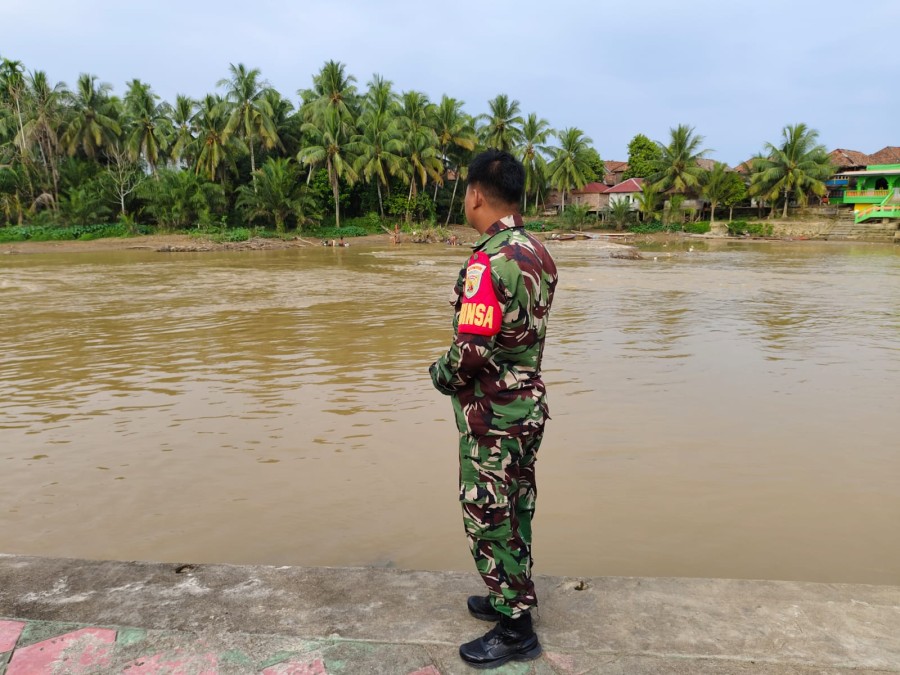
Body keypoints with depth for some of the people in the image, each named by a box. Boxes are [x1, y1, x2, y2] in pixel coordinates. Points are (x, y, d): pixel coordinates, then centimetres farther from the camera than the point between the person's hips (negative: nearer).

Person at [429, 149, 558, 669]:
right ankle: (513, 596, 39)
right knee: (516, 508, 21)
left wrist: (441, 375, -6)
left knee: (489, 517, 6)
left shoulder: (488, 263, -24)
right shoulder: (538, 253, 3)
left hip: (491, 414, -8)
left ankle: (515, 630, 20)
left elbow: (472, 351, -27)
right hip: (530, 402, 9)